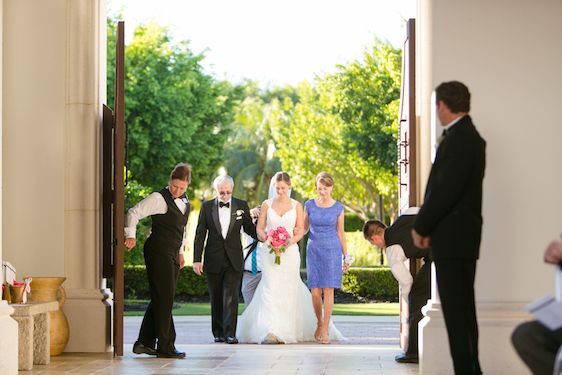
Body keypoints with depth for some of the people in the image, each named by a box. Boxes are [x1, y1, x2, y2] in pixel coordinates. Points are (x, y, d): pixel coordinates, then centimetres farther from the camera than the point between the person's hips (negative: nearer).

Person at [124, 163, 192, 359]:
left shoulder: (184, 202, 15)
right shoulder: (159, 198, -10)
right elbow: (134, 212, -14)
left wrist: (180, 251, 23)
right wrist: (131, 235, -25)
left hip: (172, 255, 9)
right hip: (158, 253, -9)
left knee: (160, 300, 10)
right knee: (164, 299, -7)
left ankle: (145, 343, 16)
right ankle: (165, 347, -4)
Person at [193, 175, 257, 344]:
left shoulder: (241, 205, 3)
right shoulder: (207, 206, 3)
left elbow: (249, 228, 13)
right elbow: (200, 234, 2)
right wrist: (197, 259, -3)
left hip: (234, 260, -1)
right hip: (213, 260, 1)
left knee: (231, 297, -9)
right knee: (216, 299, 7)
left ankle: (230, 333, -11)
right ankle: (218, 333, 16)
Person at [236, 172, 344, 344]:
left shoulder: (297, 206, 6)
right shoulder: (266, 205, 7)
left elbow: (300, 231, 4)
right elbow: (260, 229, 7)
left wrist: (290, 241, -15)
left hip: (290, 252, 1)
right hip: (270, 252, 0)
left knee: (289, 290, -1)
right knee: (271, 289, -12)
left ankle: (289, 330, 7)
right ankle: (270, 332, -20)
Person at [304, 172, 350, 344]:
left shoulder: (338, 207, 1)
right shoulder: (309, 205, 4)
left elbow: (341, 233, 7)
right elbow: (304, 228, 13)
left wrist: (346, 256, 7)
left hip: (332, 251, -1)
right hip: (313, 250, 1)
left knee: (328, 291, -6)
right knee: (315, 291, -1)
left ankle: (324, 331, -4)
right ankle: (319, 323, 22)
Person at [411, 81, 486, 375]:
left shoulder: (460, 140, -16)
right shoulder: (466, 136, 15)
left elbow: (446, 190, -21)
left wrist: (421, 227, -10)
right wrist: (426, 226, 11)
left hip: (453, 239, -10)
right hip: (461, 239, 10)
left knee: (456, 310, -9)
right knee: (461, 309, 14)